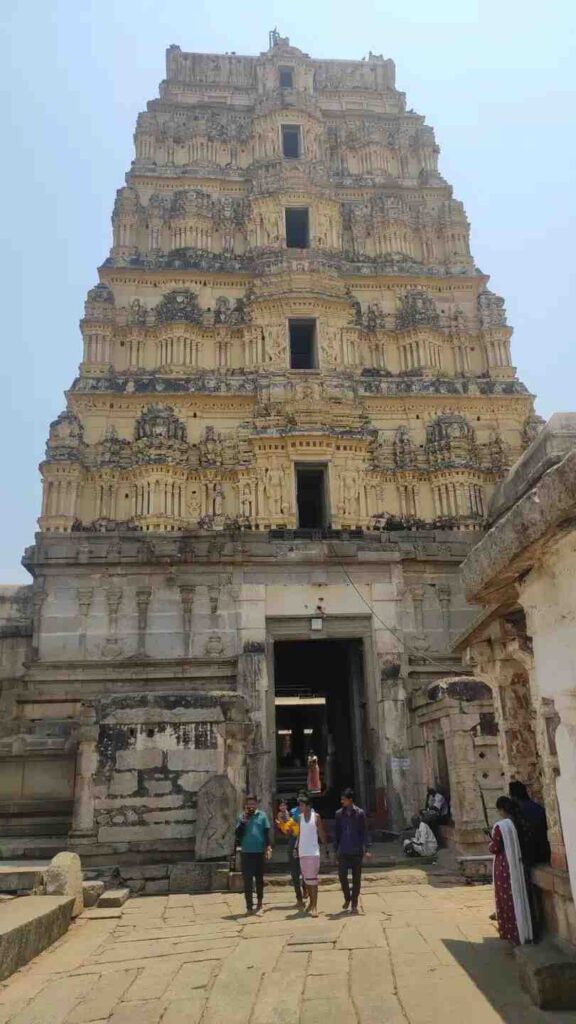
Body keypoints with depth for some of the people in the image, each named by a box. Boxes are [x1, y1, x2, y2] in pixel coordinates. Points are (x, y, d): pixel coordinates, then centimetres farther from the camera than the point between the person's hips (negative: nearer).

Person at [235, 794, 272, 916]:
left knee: (259, 879, 10)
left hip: (259, 852, 0)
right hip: (246, 853, 0)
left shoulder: (262, 816, 1)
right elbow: (238, 834, -4)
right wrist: (243, 821, -15)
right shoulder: (242, 817, 2)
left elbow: (267, 833, 1)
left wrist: (268, 847, -7)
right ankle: (249, 906, 9)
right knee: (247, 880, 1)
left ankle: (259, 905, 23)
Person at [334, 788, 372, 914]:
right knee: (342, 875, -3)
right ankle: (347, 898, 22)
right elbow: (336, 833, 8)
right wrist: (335, 850, 6)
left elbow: (364, 832, -3)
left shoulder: (360, 813, -4)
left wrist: (367, 849, -10)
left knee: (356, 878, 4)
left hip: (357, 851, -2)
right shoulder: (339, 814, 3)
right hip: (343, 851, 2)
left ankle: (354, 904, 17)